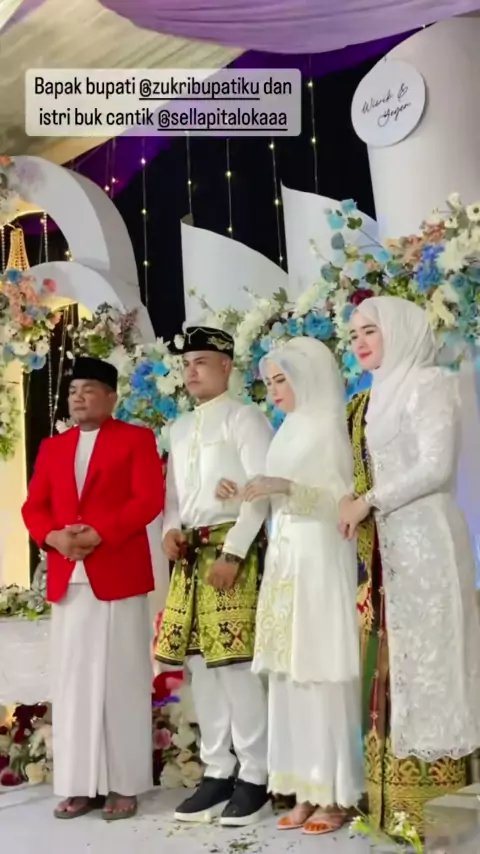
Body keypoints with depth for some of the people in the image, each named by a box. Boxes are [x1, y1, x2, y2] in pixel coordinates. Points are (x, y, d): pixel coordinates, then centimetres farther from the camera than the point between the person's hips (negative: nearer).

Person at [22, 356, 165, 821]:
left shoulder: (136, 438, 5)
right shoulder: (52, 447, 19)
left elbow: (149, 499, -7)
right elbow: (33, 506, 11)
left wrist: (100, 534, -17)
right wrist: (52, 537, -10)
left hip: (117, 576, -4)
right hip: (66, 580, 5)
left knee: (120, 680, 0)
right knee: (73, 682, 6)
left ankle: (123, 785, 8)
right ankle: (79, 785, 14)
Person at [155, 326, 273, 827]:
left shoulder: (244, 418, -1)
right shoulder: (180, 429, 19)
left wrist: (232, 553, -16)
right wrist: (171, 530, -1)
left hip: (233, 547, -7)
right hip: (191, 553, 7)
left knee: (235, 661, -9)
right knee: (200, 663, 7)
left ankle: (254, 777, 1)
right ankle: (217, 772, 16)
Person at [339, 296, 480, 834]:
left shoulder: (428, 383, -3)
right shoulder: (368, 401, 18)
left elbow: (436, 467, -13)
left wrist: (369, 502, -11)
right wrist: (356, 507, -2)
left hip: (422, 543, -7)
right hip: (378, 551, 7)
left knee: (423, 662, -5)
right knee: (387, 666, 5)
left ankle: (432, 806, 2)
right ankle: (392, 801, 11)